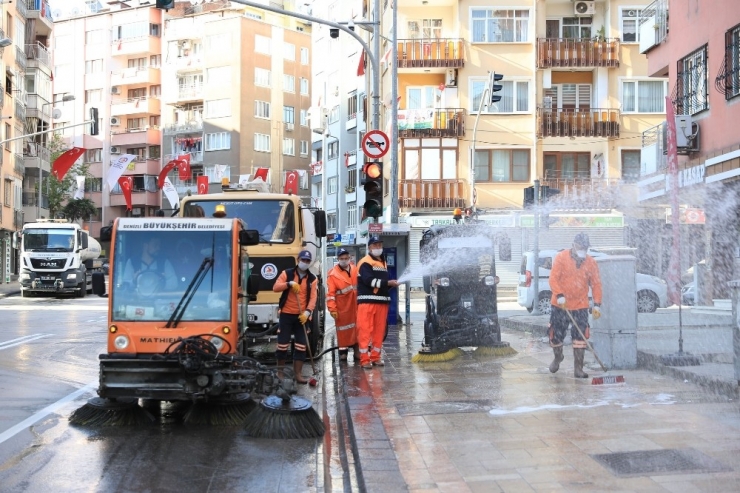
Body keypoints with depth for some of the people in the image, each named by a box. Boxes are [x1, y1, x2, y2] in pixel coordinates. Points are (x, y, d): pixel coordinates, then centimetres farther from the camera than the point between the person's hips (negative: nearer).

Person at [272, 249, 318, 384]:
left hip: (302, 316, 2)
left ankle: (298, 374, 7)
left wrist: (307, 312, -20)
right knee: (283, 344, 1)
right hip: (286, 314, -2)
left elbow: (313, 298, -5)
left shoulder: (312, 279, 4)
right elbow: (275, 287, -10)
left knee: (301, 346, 1)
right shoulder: (287, 273, 0)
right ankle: (280, 371, 15)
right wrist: (289, 284, -25)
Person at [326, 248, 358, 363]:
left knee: (357, 327, 8)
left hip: (355, 305, 4)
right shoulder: (333, 274, -8)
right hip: (342, 307, -4)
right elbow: (330, 293, -11)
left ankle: (357, 351, 17)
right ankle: (343, 351, 14)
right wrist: (332, 309, -15)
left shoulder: (355, 270, 6)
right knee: (343, 329, 3)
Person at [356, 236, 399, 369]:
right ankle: (365, 359, -5)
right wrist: (388, 283, -22)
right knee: (365, 330, -7)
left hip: (382, 301, 8)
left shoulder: (383, 263, 22)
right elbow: (369, 281, -18)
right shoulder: (365, 263, -6)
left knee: (379, 330, 9)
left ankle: (376, 357, 17)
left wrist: (391, 284, 4)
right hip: (367, 301, -8)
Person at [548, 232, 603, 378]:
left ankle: (578, 369, 2)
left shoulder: (591, 262, 2)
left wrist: (597, 304, -2)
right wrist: (559, 295, -25)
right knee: (556, 335, 6)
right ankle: (558, 357, 36)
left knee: (580, 337, -5)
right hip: (560, 305, -1)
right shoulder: (561, 258, -7)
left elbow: (596, 284, 4)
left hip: (580, 306, 2)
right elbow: (553, 278, -13)